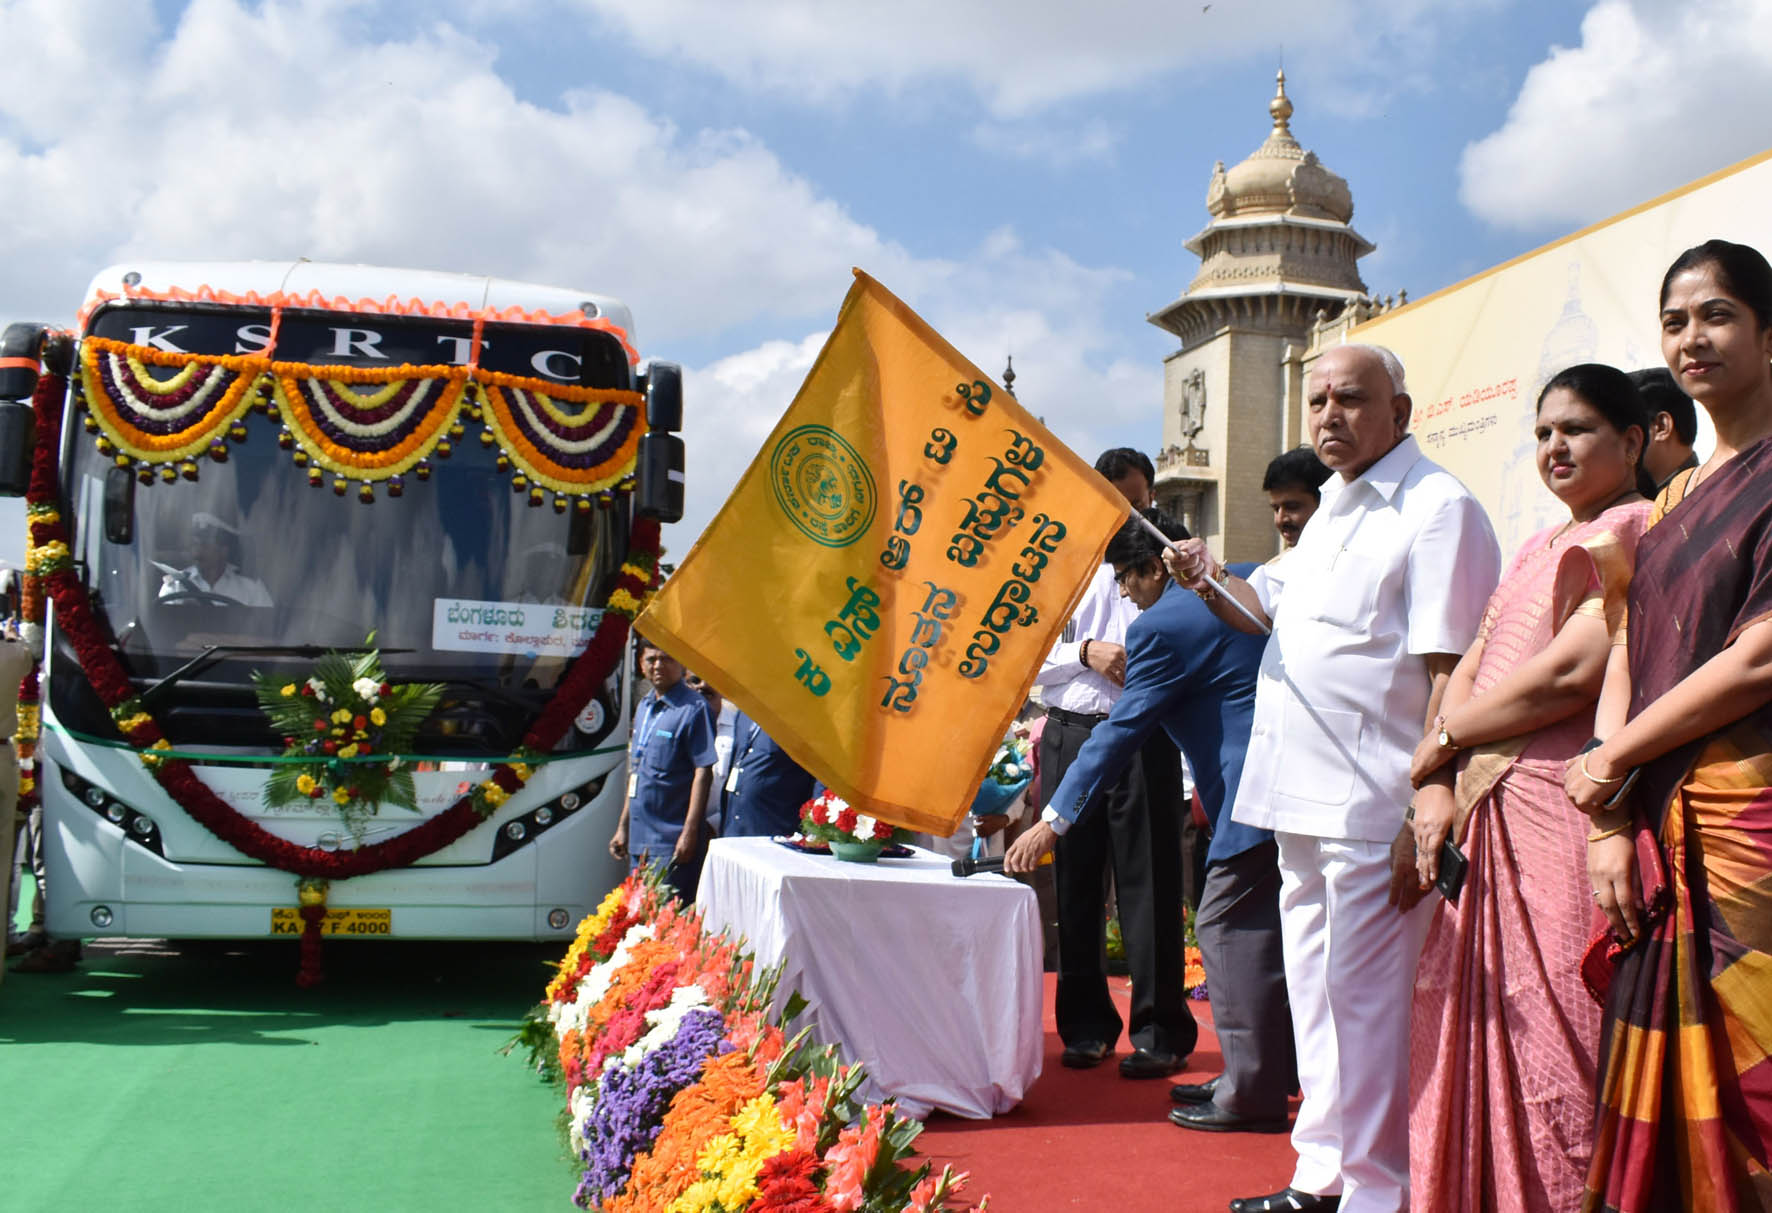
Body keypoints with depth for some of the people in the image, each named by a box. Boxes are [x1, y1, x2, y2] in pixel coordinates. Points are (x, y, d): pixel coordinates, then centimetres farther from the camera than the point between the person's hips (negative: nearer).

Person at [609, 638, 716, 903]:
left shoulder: (693, 709, -10)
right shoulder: (644, 707, 15)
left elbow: (703, 772, -15)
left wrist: (689, 833, -20)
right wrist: (623, 826, 20)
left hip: (671, 841, -8)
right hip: (639, 839, 8)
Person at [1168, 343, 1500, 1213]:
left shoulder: (1437, 508, -11)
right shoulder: (1336, 510, 18)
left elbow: (1452, 673, -17)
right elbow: (1270, 604, 32)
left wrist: (1429, 812, -23)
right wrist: (1211, 584, 10)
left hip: (1372, 807, -9)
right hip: (1304, 798, 9)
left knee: (1365, 999, -5)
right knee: (1314, 987, 15)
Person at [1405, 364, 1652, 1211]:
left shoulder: (1637, 536, -4)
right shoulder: (1540, 550, 23)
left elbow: (1573, 672, -15)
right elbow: (1467, 671, 16)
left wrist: (1441, 743, -5)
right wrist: (1438, 791, -1)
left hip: (1564, 821, -8)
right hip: (1487, 824, 8)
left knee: (1555, 1042, -6)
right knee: (1478, 1035, 9)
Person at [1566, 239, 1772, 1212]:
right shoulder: (1670, 503, 18)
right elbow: (1626, 663, 12)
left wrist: (1612, 763, -4)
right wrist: (1611, 825, 0)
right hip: (1662, 838, 7)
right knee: (1671, 1108, 8)